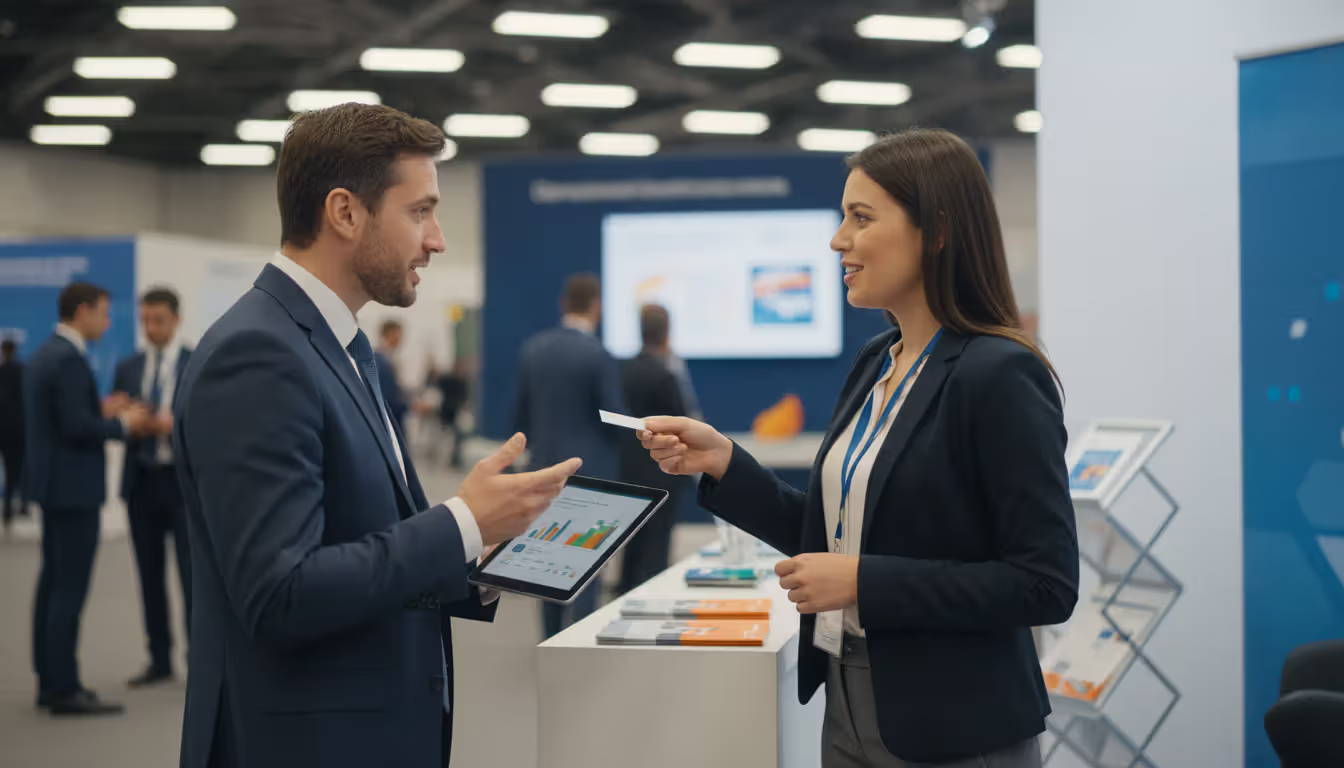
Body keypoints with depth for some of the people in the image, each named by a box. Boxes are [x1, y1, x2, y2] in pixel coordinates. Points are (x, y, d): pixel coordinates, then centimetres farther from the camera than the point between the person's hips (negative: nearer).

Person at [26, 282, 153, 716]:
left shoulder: (43, 355, 14)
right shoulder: (69, 359, -17)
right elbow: (77, 427, -23)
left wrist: (102, 411, 13)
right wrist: (123, 425, -9)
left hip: (53, 485, 11)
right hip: (73, 487, -11)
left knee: (54, 582, 13)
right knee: (70, 587, -8)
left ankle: (50, 681, 19)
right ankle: (64, 690, -6)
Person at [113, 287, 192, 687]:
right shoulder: (128, 368, 11)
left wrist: (177, 423, -23)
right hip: (141, 481, 4)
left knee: (192, 573, -5)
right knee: (150, 575, 8)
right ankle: (160, 661, 17)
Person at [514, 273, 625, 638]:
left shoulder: (533, 348, 3)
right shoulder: (598, 356, -14)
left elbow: (521, 415, 8)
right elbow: (616, 420, -13)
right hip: (590, 470, -6)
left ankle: (554, 644, 20)